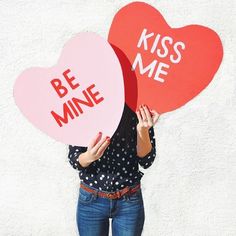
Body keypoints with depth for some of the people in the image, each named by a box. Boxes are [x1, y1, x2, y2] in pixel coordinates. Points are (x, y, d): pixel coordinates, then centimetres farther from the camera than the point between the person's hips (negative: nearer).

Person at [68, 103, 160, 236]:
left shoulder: (138, 112, -10)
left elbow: (146, 161, -9)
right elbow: (74, 159, -8)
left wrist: (143, 131, -26)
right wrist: (89, 156, -31)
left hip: (129, 201, 0)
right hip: (91, 200, 0)